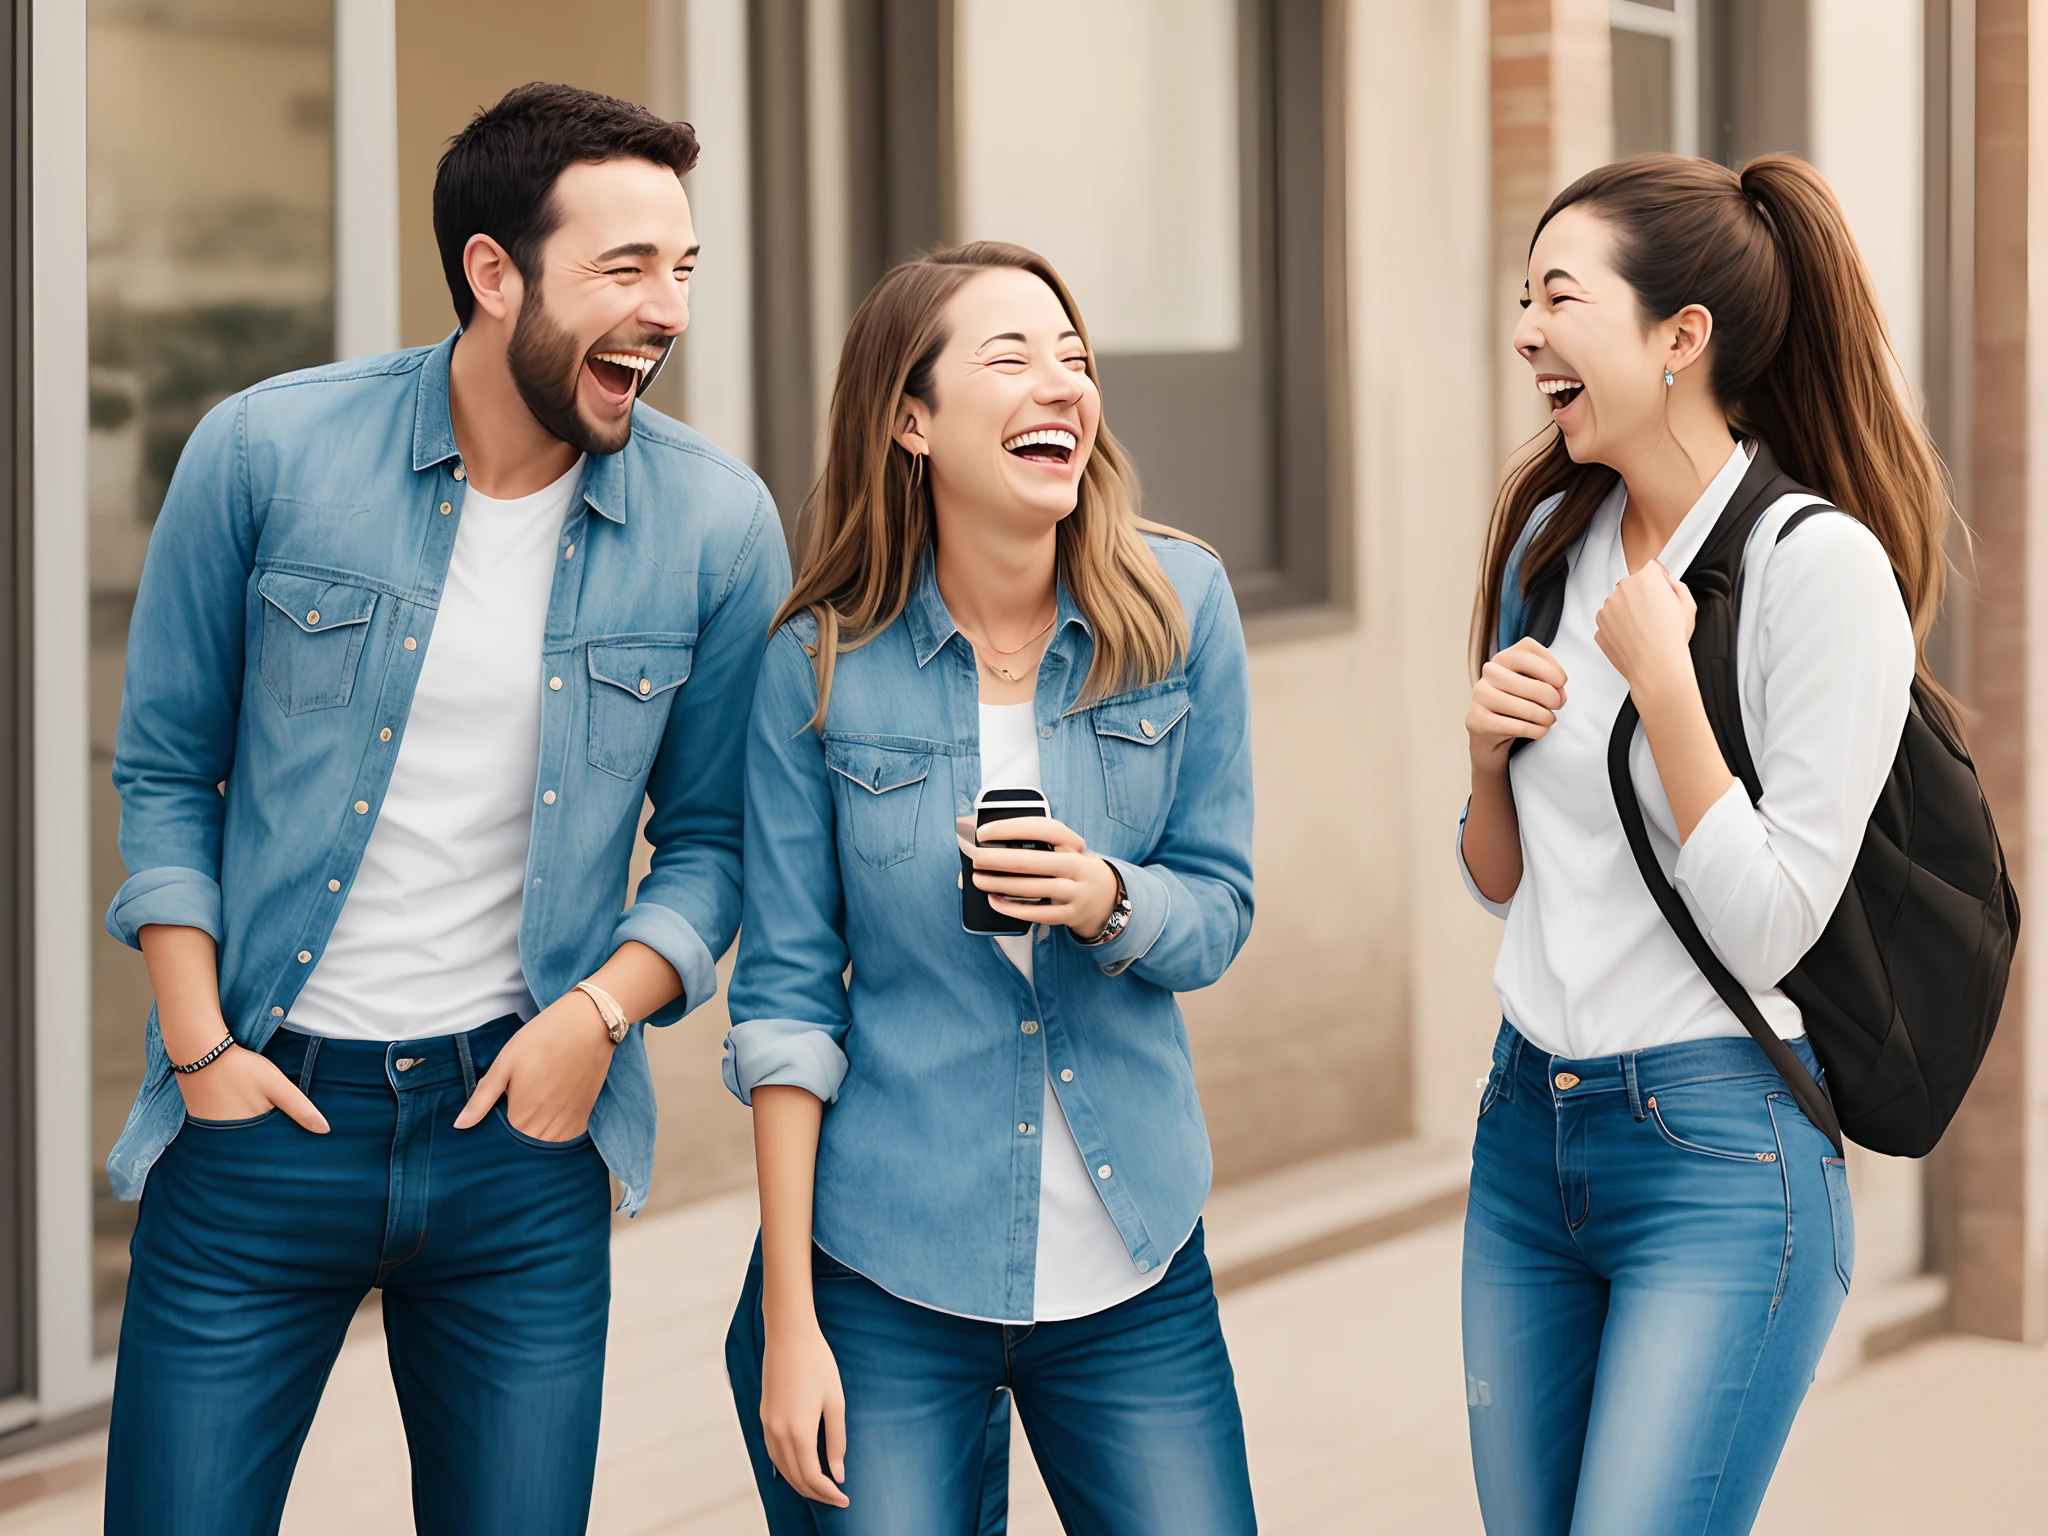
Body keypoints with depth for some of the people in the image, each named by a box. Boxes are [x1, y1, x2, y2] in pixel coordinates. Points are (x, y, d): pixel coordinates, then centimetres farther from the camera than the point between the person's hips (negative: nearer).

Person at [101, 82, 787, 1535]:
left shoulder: (719, 526, -4)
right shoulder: (264, 454, -7)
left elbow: (713, 835, 6)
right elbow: (164, 771, 3)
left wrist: (603, 1009, -10)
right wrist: (199, 1044, -4)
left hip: (521, 1131, 1)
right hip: (261, 1115, -1)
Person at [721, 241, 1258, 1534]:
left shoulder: (1179, 606, -3)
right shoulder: (823, 663, -6)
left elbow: (1220, 908, 3)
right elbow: (787, 994, -3)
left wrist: (1105, 900, -21)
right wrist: (787, 1316, -5)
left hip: (1135, 1270, 2)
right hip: (884, 1277, -2)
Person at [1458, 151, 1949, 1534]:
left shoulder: (1823, 564, -13)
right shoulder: (1552, 537, 8)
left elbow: (1770, 930, -15)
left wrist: (1661, 682, -19)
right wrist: (1490, 751, -4)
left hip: (1720, 1159, -7)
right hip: (1526, 1130, 7)